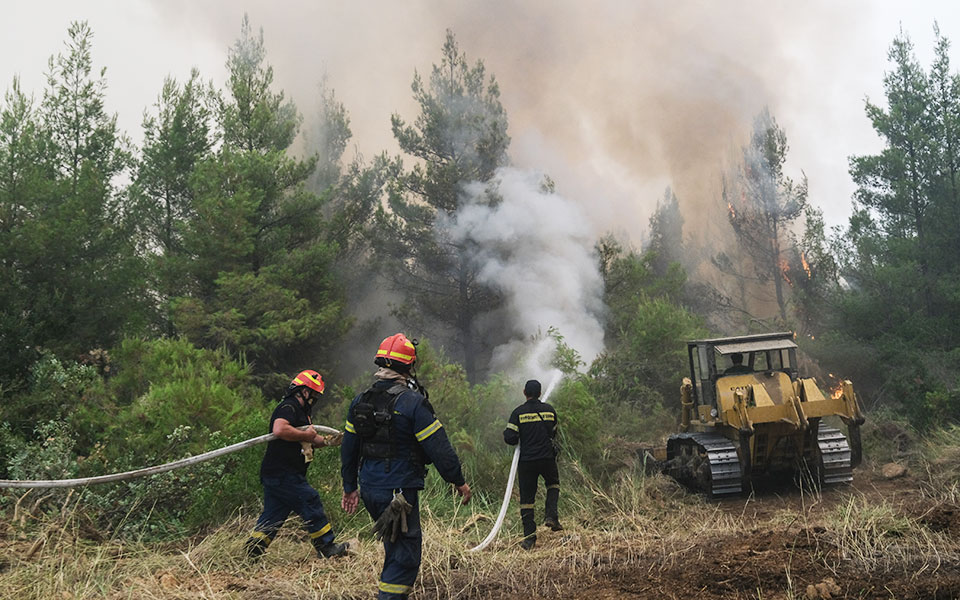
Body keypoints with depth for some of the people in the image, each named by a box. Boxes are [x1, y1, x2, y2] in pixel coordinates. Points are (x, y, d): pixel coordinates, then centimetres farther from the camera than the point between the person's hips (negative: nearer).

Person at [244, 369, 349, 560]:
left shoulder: (299, 410, 23)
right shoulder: (288, 407, -13)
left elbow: (305, 442, 29)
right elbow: (279, 430, -33)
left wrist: (325, 441, 12)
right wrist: (306, 435, -22)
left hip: (275, 475, 11)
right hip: (283, 474, -11)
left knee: (273, 514, 11)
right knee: (311, 504, -4)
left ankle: (253, 549, 10)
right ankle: (327, 548, 4)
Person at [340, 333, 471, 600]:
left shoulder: (360, 401, 5)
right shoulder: (413, 403, -16)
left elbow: (348, 448, 12)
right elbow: (439, 449, -14)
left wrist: (349, 487, 22)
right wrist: (459, 481, -1)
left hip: (369, 489, 8)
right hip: (400, 492, -7)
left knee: (395, 543, 24)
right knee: (405, 551, 2)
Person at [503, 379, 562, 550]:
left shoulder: (519, 412, -7)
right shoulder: (549, 410, 4)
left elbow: (509, 438, -12)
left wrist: (518, 440, 9)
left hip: (527, 460, -2)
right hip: (547, 458, 2)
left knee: (527, 497, 6)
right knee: (553, 484, 28)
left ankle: (530, 535, 4)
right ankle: (551, 516, 9)